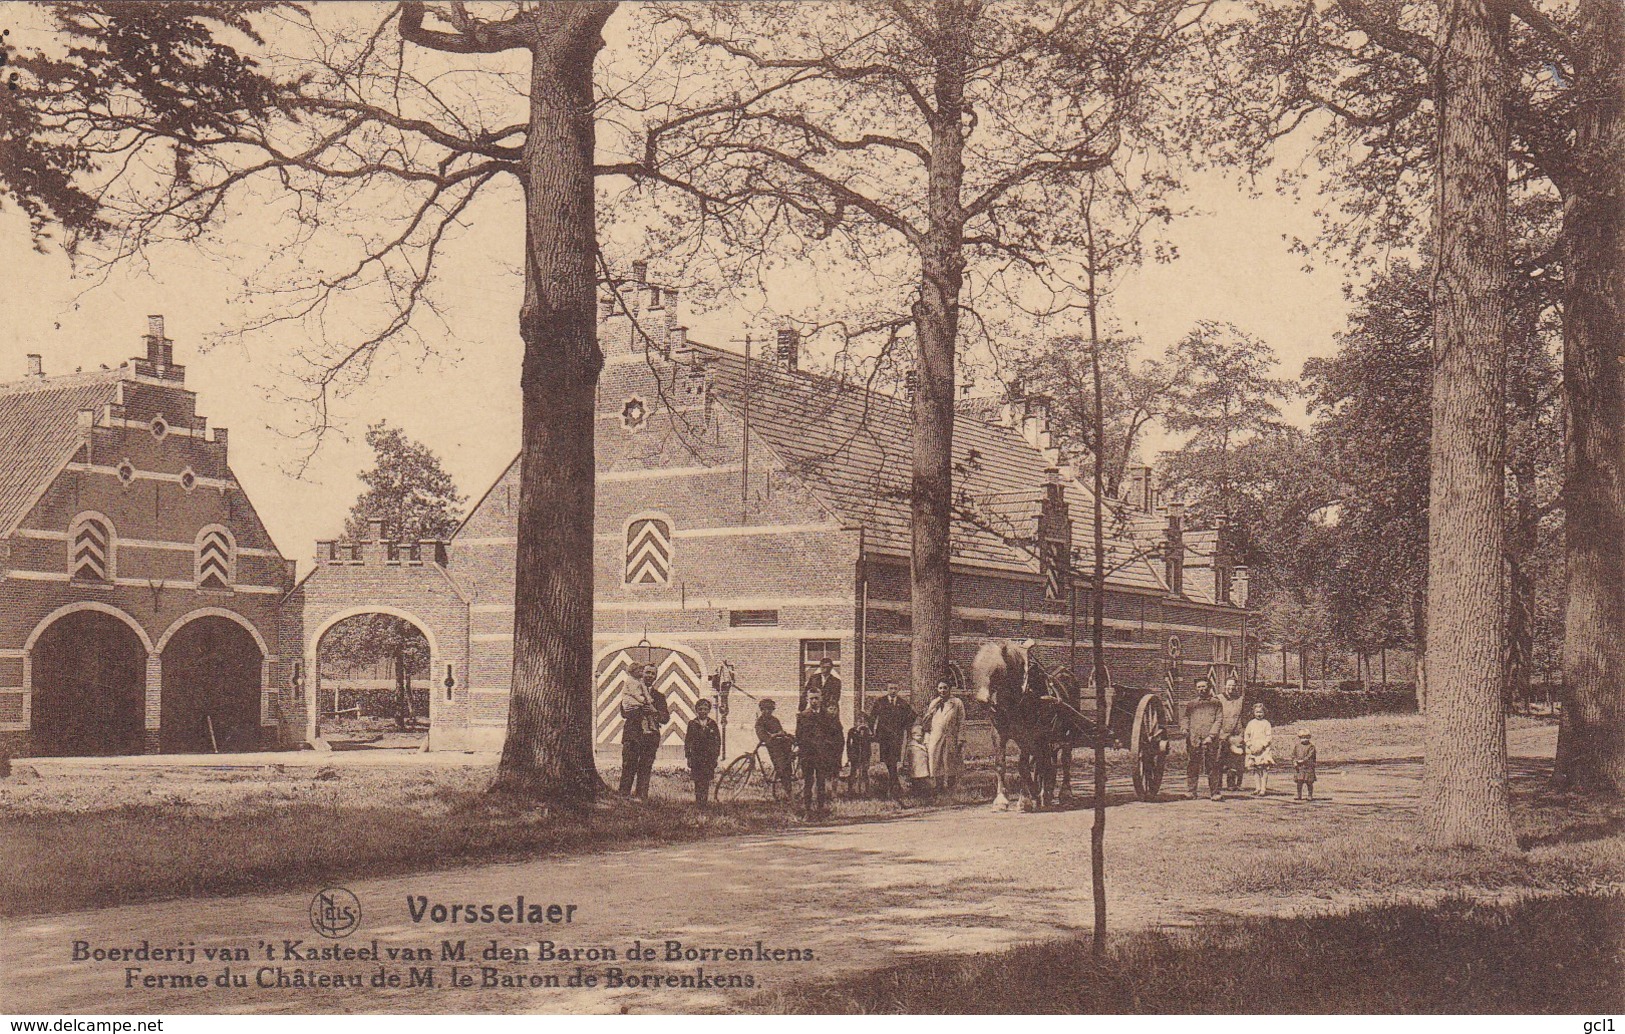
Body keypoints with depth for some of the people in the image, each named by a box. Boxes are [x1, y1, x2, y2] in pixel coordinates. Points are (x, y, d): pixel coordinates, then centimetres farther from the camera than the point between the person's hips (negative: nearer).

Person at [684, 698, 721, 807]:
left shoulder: (713, 724, 8)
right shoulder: (692, 724, 6)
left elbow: (718, 741, 11)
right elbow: (688, 741, 7)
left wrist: (716, 755, 4)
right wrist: (688, 756, 2)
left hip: (709, 757, 0)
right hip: (696, 756, 0)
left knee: (706, 780, -4)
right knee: (698, 780, -3)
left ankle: (704, 800, 1)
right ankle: (698, 801, 1)